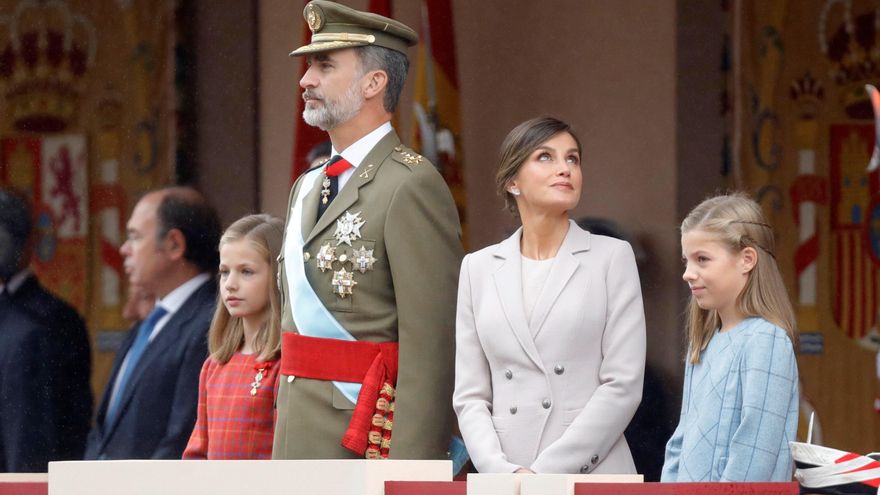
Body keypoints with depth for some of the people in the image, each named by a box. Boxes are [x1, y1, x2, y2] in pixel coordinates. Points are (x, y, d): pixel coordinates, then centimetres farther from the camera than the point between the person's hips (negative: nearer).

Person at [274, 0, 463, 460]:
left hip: (370, 440, -9)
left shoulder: (411, 188, -10)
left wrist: (409, 477, -21)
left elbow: (431, 349, -16)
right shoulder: (306, 188, 18)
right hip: (301, 440, 9)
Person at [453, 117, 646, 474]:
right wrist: (504, 471, -8)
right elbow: (470, 395, 9)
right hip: (504, 483, 2)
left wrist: (545, 473, -9)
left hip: (590, 475, -2)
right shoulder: (479, 268, 11)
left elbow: (623, 385, -3)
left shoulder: (612, 257, 4)